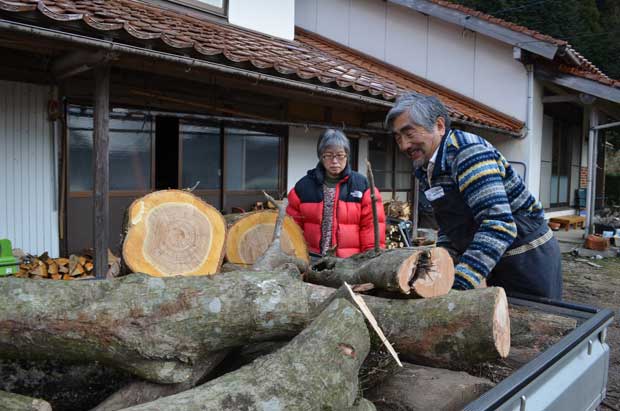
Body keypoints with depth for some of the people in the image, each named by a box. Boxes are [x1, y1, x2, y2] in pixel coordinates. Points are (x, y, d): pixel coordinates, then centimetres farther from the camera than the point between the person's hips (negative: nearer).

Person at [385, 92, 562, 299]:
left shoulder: (468, 151, -22)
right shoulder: (426, 168, 4)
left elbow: (499, 225, -31)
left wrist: (458, 285, -35)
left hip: (528, 260, -8)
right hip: (494, 263, 8)